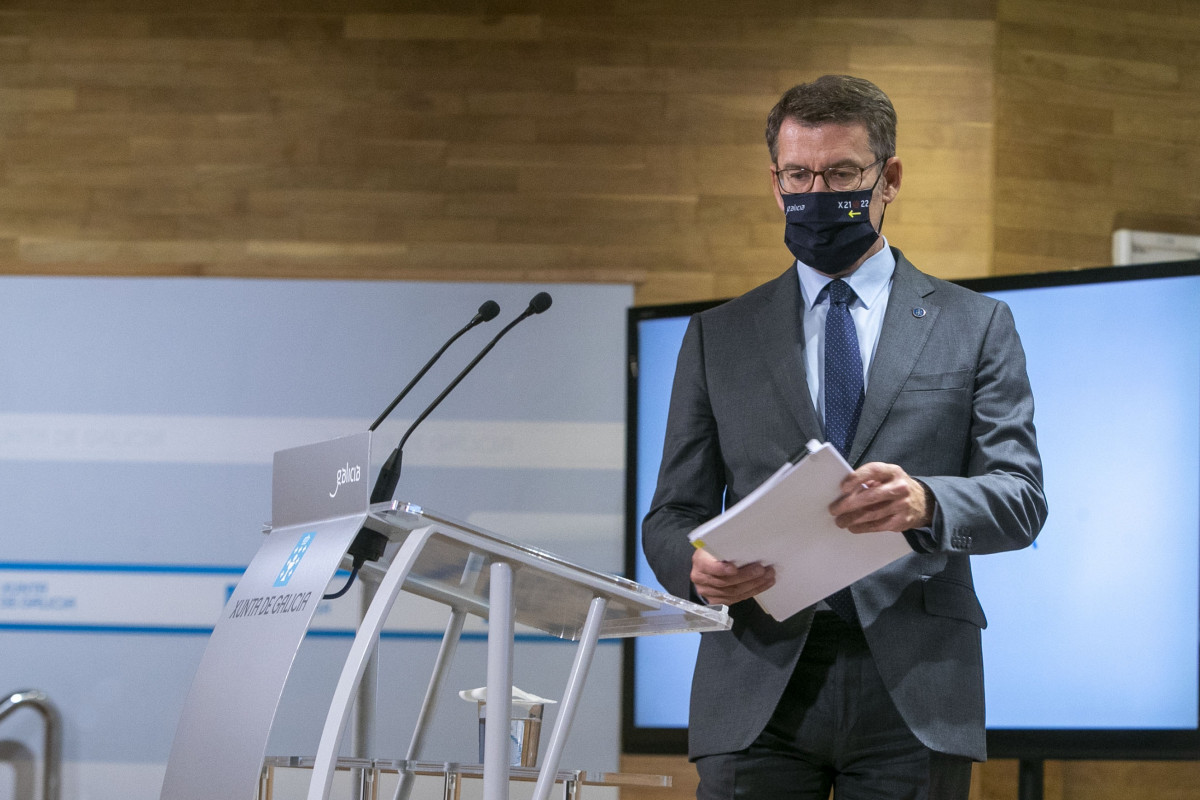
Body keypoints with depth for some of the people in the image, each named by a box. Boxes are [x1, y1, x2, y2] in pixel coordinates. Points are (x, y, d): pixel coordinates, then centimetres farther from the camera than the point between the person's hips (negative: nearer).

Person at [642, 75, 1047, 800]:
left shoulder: (976, 326, 12)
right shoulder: (718, 338, 16)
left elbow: (1021, 498, 2)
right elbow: (672, 515, 13)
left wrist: (924, 503, -20)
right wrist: (697, 566, -12)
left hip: (914, 699, -1)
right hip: (757, 696, 1)